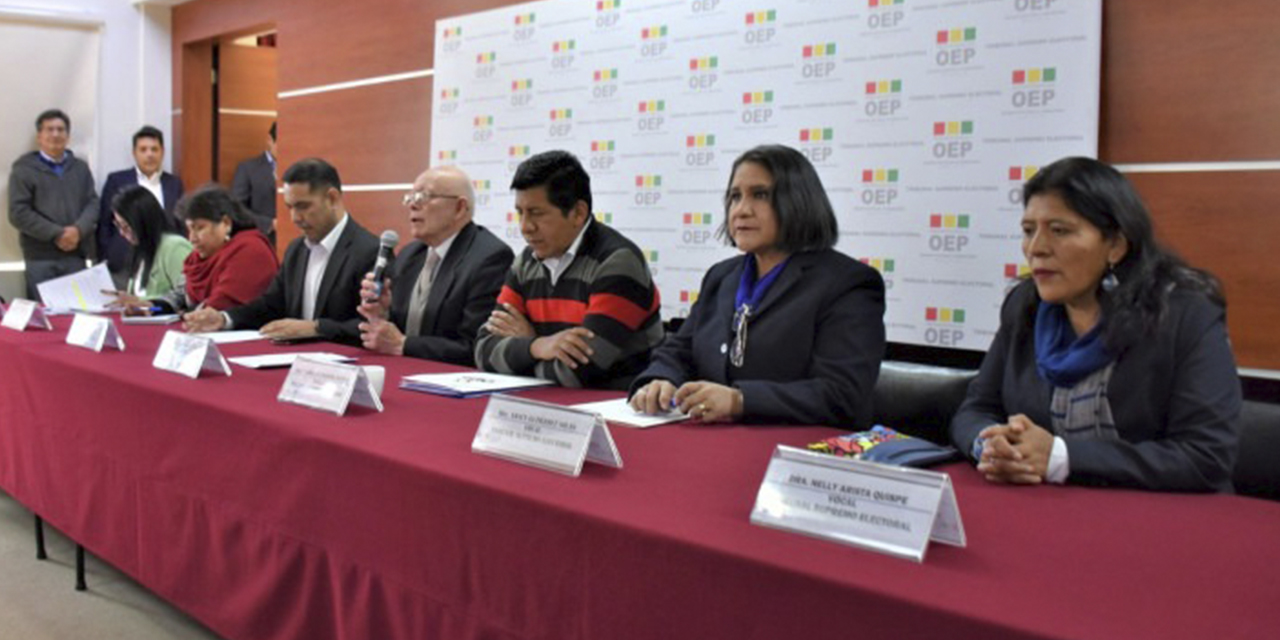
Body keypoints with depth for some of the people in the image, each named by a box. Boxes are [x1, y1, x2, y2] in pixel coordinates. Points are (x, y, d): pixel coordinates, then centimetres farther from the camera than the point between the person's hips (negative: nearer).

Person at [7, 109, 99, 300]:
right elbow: (18, 213, -5)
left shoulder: (81, 168, 16)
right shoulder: (24, 168, 4)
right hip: (40, 258, -3)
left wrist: (78, 230, -12)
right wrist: (56, 234, -12)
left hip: (76, 256, 3)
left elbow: (93, 203, 7)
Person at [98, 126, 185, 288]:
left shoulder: (174, 183, 12)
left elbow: (181, 226, 14)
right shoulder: (116, 181, 8)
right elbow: (104, 225, 8)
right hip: (124, 267, -1)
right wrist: (104, 262, 3)